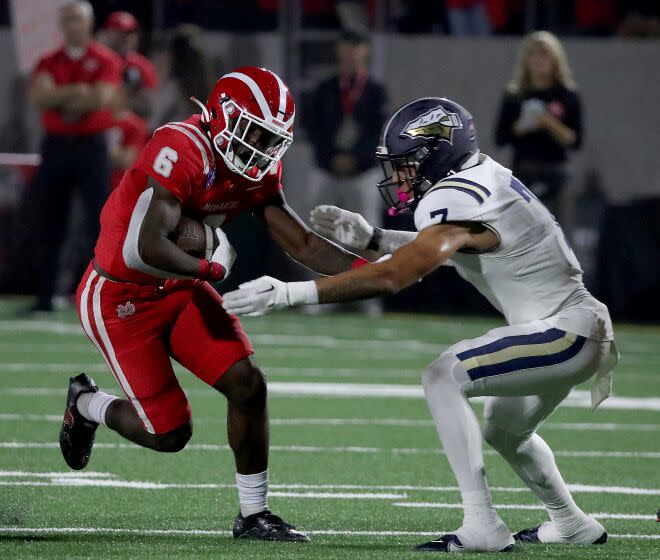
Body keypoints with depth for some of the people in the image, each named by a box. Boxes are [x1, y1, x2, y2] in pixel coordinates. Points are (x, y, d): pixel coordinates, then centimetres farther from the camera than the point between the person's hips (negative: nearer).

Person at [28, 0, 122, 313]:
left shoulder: (105, 61, 0)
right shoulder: (48, 63, 9)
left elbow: (100, 98, -15)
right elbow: (38, 97, -7)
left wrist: (59, 99, -7)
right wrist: (76, 92, -17)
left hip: (91, 146, -3)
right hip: (55, 146, 3)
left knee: (99, 224, -6)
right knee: (50, 227, 5)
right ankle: (44, 298, 9)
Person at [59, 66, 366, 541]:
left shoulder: (259, 171, -2)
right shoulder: (183, 150, -28)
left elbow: (301, 244, -1)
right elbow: (145, 250, -34)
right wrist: (211, 269, -19)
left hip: (181, 289, 8)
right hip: (121, 298, -7)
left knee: (247, 383, -7)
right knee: (170, 432, -4)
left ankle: (254, 514, 7)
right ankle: (86, 404, 27)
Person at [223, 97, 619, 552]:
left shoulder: (458, 201, -22)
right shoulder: (481, 179, 6)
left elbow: (391, 278, -30)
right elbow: (437, 250, 22)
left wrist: (289, 293, -31)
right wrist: (372, 237, 8)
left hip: (565, 332, -10)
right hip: (580, 327, 10)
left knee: (443, 376, -19)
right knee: (504, 431, 27)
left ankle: (482, 527, -19)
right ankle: (573, 525, 45)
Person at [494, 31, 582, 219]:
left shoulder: (568, 96, 4)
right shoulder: (514, 96, 7)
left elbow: (575, 141, 0)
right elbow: (500, 138, 6)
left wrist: (551, 124, -13)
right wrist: (520, 127, -11)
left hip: (554, 174, -1)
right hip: (522, 172, 1)